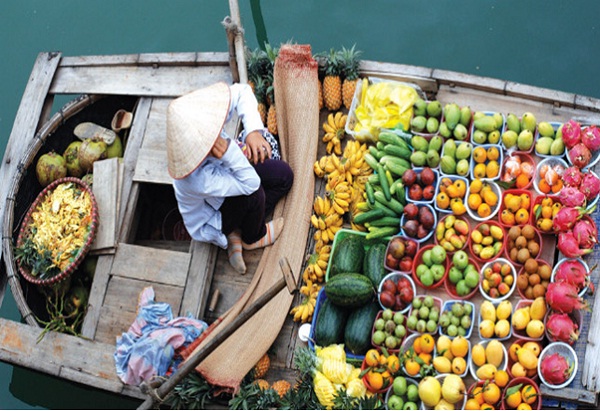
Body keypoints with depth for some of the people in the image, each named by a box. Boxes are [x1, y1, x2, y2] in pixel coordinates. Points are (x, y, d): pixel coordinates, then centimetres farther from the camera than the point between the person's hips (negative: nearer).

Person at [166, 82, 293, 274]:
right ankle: (253, 238, 4)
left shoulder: (200, 122, -33)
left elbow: (242, 91, -19)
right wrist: (230, 152, -52)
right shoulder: (198, 180, -48)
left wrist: (254, 130, -34)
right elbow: (250, 183, -36)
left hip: (223, 172, 7)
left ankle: (237, 233, 7)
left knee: (284, 175, 2)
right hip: (209, 218, -7)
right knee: (253, 193, -32)